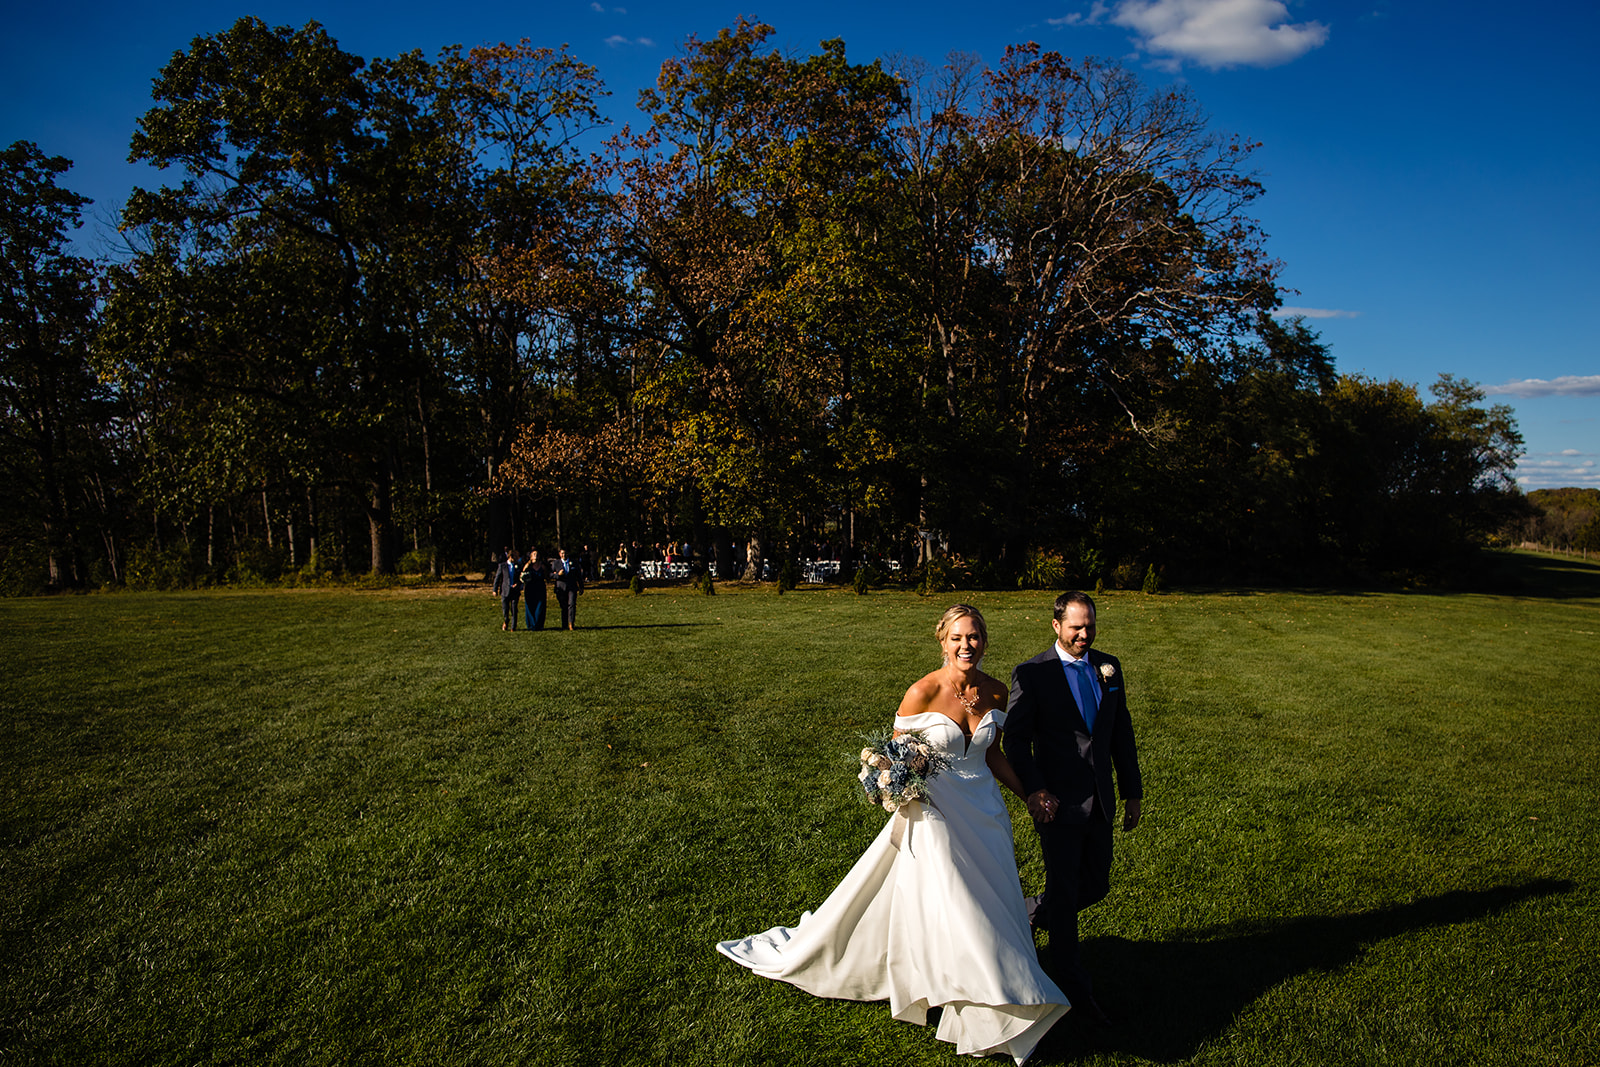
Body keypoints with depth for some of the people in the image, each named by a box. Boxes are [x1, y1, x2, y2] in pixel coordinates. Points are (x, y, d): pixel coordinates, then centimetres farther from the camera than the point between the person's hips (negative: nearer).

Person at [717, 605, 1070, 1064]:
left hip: (984, 813, 5)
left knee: (989, 908, 12)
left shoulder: (995, 692, -2)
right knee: (948, 910, -4)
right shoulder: (922, 692, -17)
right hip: (934, 814, -5)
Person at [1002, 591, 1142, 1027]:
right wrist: (1034, 790, -20)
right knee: (1065, 892, 4)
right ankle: (1075, 986, 19)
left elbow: (1122, 735, 11)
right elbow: (1015, 739, -8)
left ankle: (1034, 914, 39)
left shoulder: (1108, 667, 6)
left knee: (1095, 886, 13)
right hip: (1058, 801, -5)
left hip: (1100, 801, 5)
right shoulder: (1031, 674, -9)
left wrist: (1133, 793, 11)